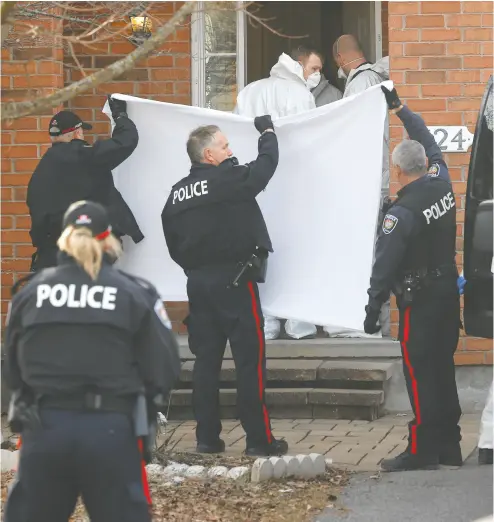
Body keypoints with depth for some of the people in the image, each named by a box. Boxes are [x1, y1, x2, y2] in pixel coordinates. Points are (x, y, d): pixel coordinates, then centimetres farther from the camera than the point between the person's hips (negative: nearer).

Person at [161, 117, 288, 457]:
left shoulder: (178, 194, 8)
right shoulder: (228, 180, -12)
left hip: (198, 283, 7)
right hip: (234, 280, -7)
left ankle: (207, 437, 11)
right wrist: (268, 132, 15)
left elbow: (174, 245, 12)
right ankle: (259, 438, -2)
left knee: (206, 360, 10)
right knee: (250, 360, -2)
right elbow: (266, 165, -2)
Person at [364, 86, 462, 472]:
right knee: (443, 370, 14)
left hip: (419, 299, -8)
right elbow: (429, 143, 18)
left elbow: (385, 264, -18)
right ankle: (449, 447, 19)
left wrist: (373, 308, -12)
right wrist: (399, 108, 26)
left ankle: (422, 451, -4)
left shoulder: (402, 213, -19)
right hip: (448, 291, 8)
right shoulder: (441, 184, 0)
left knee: (420, 374, -4)